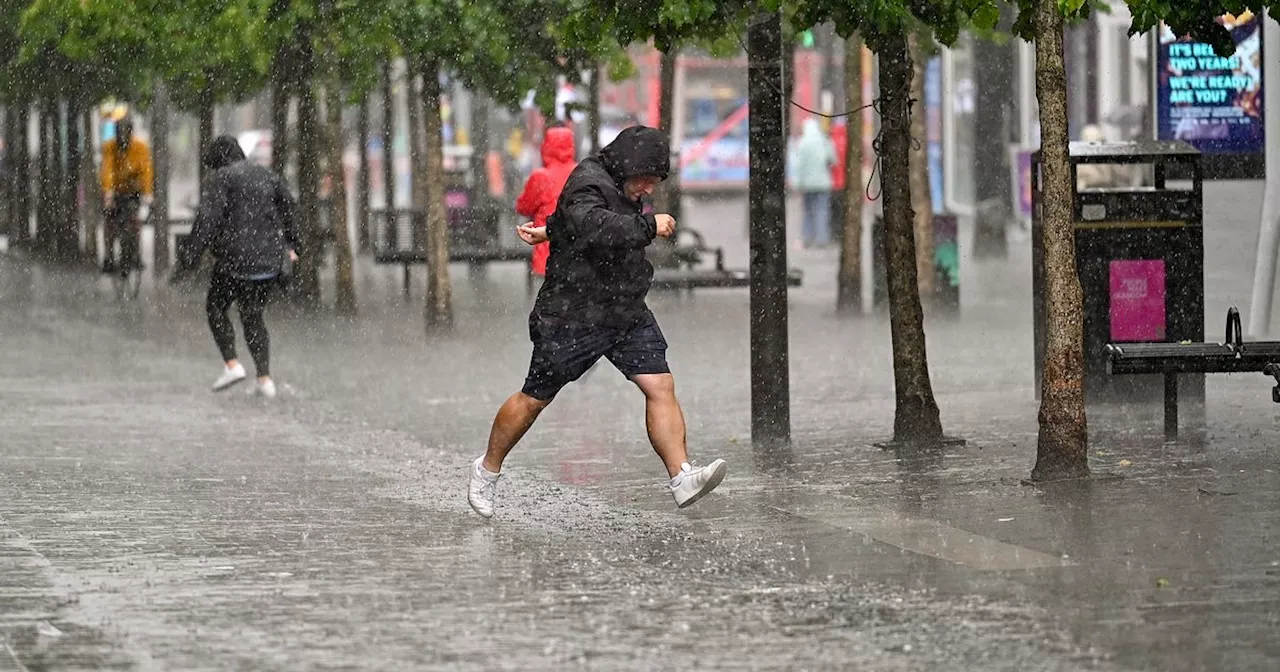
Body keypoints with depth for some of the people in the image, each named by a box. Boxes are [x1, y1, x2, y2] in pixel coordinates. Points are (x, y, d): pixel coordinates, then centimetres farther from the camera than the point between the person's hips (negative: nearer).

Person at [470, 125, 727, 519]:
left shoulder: (620, 187, 10)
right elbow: (596, 227, -40)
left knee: (660, 386, -10)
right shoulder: (587, 184, -19)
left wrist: (552, 231, 41)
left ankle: (681, 479, -18)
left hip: (627, 313, 8)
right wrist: (650, 226, -34)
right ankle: (488, 469, 26)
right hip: (574, 316, -8)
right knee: (535, 398, 6)